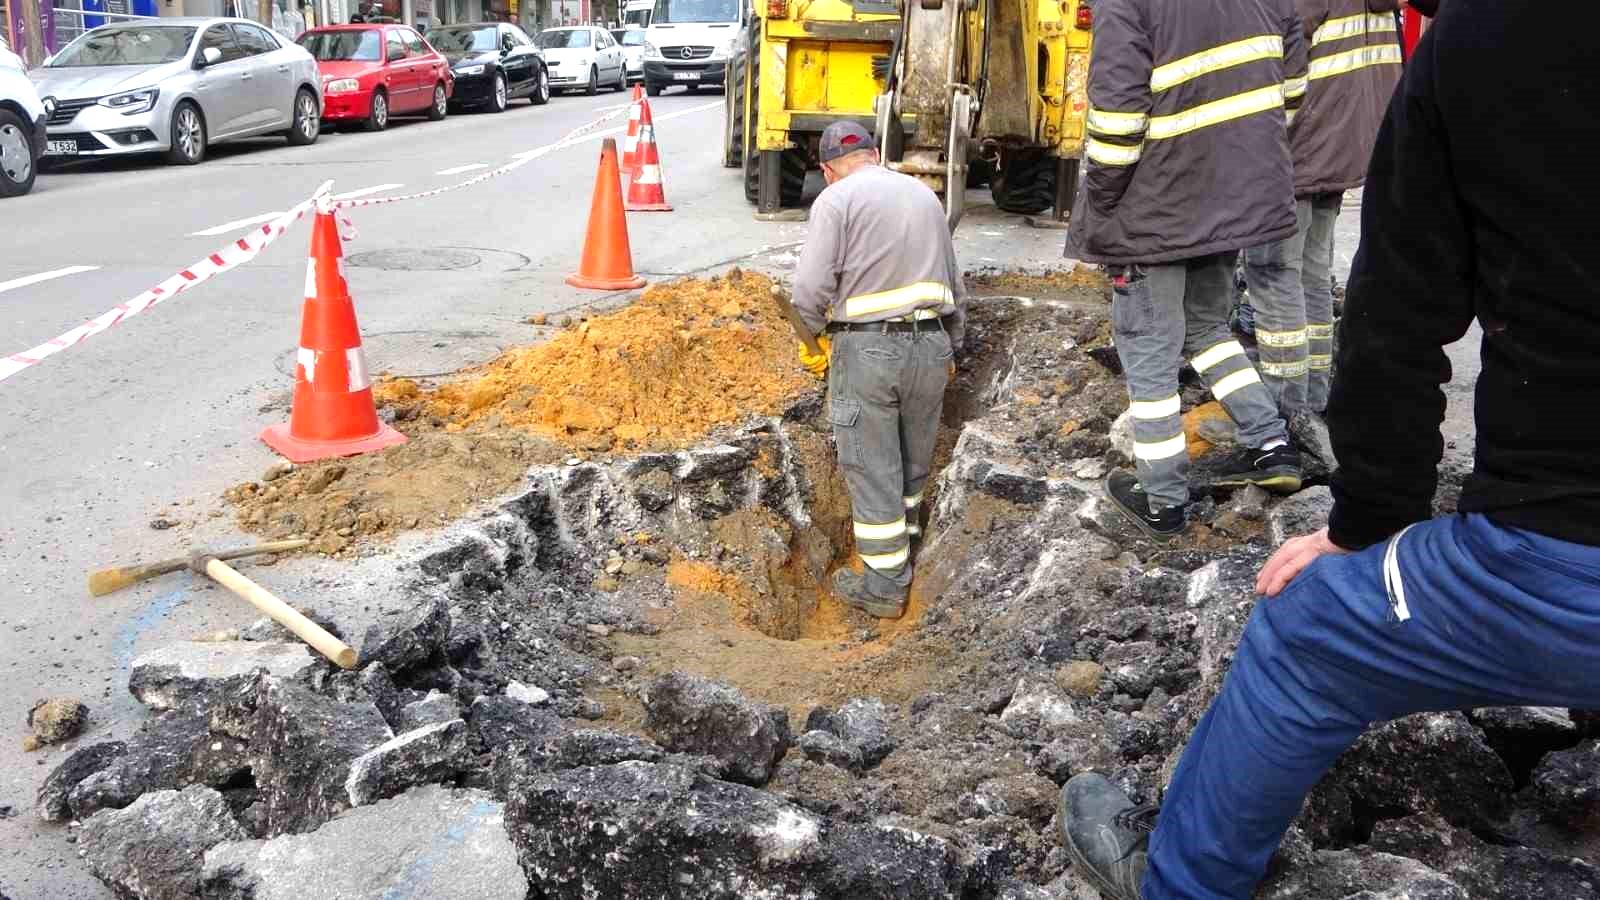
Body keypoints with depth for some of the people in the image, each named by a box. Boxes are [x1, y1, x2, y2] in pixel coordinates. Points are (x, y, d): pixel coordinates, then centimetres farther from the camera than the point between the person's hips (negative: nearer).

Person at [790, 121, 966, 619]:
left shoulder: (836, 200, -4)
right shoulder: (925, 194, 15)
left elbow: (812, 287, -14)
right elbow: (954, 283, 20)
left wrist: (815, 338, 3)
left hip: (868, 349, -6)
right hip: (931, 344, 6)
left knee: (872, 469, 4)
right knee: (913, 462, 20)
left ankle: (884, 585, 12)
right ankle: (904, 554, 36)